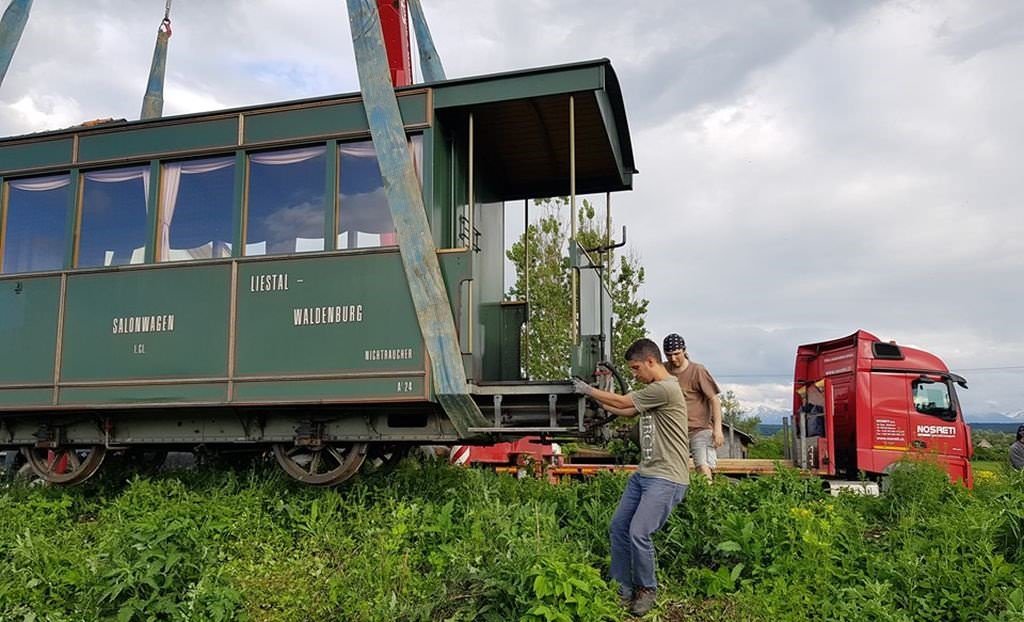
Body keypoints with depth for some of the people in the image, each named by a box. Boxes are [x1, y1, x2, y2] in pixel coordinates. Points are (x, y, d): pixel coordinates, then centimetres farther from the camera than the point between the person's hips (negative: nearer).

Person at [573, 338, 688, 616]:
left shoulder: (665, 388, -17)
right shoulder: (653, 390, 15)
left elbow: (621, 402, -10)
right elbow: (627, 412, 24)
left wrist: (588, 390, 3)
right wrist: (596, 400, 17)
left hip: (666, 479, -10)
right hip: (644, 474, 10)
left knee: (638, 533, -15)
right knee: (618, 528, 7)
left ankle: (647, 590, 7)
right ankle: (623, 590, 18)